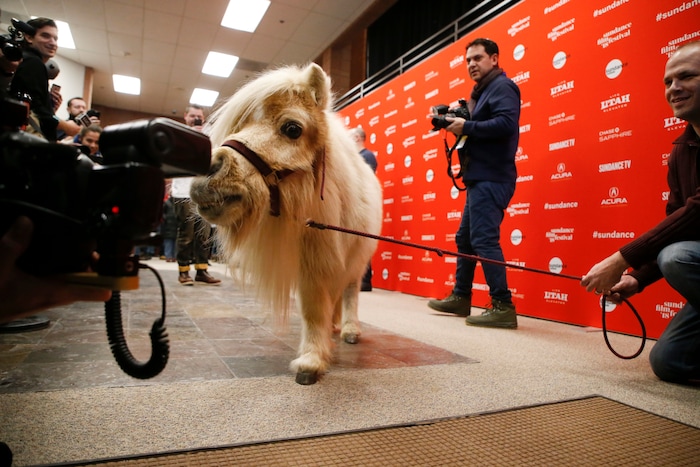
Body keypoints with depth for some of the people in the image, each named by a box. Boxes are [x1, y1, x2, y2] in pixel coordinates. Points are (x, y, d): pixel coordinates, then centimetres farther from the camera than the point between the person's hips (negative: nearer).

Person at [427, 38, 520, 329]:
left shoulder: (502, 87, -5)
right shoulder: (482, 91, 24)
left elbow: (506, 123, -22)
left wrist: (466, 126, -16)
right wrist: (459, 123, 4)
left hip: (491, 178, -11)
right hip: (480, 177, 11)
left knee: (483, 239, -15)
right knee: (465, 238, 14)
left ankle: (503, 307, -9)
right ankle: (460, 298, 24)